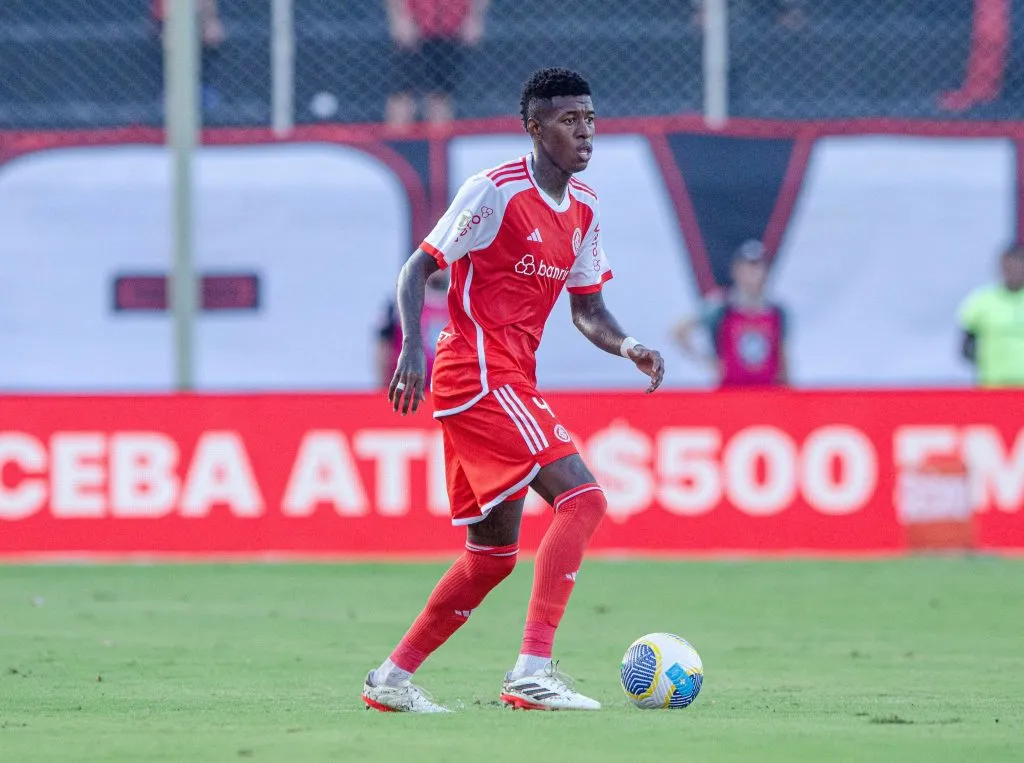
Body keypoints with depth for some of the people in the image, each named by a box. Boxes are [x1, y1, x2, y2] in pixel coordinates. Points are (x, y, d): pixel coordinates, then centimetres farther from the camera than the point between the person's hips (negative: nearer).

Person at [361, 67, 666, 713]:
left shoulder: (583, 209, 13)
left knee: (494, 553, 13)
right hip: (480, 375, -9)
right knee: (583, 498, -21)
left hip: (511, 383, 9)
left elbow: (587, 309, 19)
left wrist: (627, 346, -1)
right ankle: (534, 671, -26)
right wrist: (413, 349, -24)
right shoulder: (497, 191, -11)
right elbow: (419, 269, -10)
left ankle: (393, 679, 20)